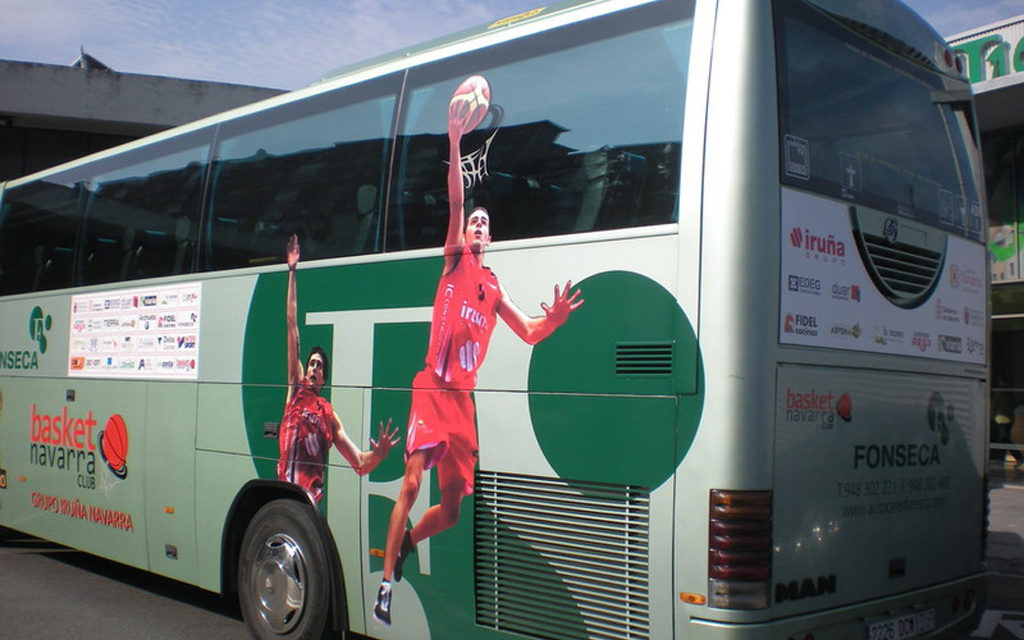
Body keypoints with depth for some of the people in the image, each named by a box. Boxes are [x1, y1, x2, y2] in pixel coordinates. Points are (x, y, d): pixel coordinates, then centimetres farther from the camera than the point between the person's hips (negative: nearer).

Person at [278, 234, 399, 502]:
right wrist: (291, 272, 17)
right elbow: (292, 325, 15)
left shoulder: (329, 414, 12)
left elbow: (360, 464, 10)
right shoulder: (296, 388, 15)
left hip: (311, 489, -1)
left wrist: (378, 453, -13)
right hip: (284, 482, 1)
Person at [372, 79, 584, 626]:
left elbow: (530, 333, 19)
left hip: (464, 397, 5)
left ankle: (403, 546, 31)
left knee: (452, 505, 6)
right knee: (411, 482, -16)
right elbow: (455, 200, -7)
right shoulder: (455, 260, 5)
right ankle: (386, 581, -8)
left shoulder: (495, 289, 17)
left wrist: (555, 319, -3)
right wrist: (454, 142, -18)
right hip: (433, 387, -5)